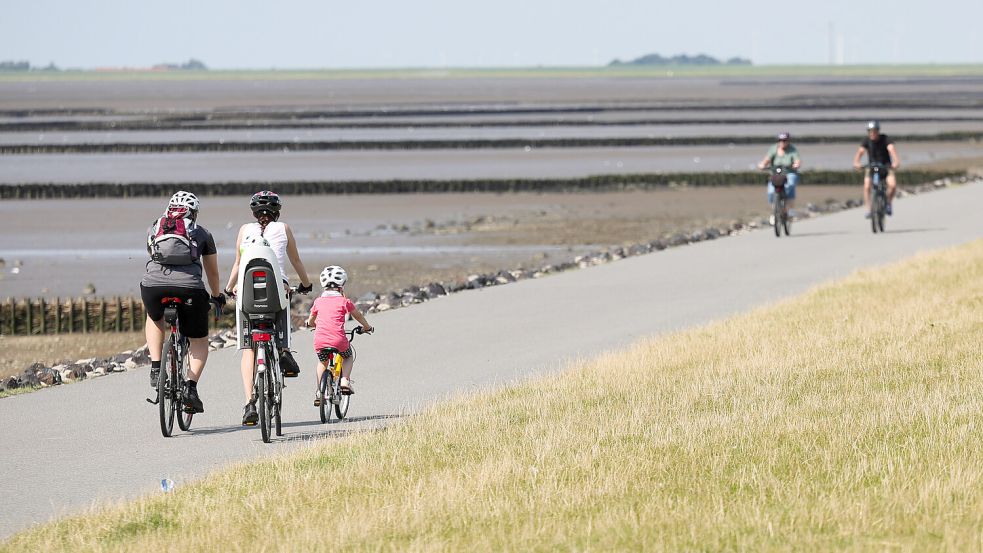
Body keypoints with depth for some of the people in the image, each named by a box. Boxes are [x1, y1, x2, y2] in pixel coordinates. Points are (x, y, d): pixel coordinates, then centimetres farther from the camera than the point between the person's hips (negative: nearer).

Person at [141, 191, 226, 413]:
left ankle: (156, 368, 19)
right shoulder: (202, 234, 22)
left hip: (153, 284, 1)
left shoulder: (154, 229, 25)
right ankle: (191, 386, 0)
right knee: (199, 341, 19)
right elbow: (212, 271, 33)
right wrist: (217, 295, 51)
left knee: (154, 319, 35)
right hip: (189, 287, -1)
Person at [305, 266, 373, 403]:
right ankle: (345, 380, 5)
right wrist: (367, 327, 40)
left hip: (319, 340, 2)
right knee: (348, 358, 28)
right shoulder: (344, 301, 6)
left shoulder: (318, 302, 13)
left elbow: (311, 321, 28)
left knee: (322, 363, 29)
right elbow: (358, 315, 21)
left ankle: (318, 393, 18)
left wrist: (313, 324, 53)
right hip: (338, 339, -2)